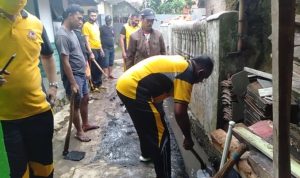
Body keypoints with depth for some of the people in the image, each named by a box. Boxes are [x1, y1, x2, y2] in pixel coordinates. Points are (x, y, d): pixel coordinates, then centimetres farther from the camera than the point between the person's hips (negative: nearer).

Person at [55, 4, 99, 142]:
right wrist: (73, 83, -23)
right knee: (76, 104, 4)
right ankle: (79, 132, 20)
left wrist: (85, 67, 18)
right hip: (73, 76, -9)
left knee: (85, 99, 19)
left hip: (81, 74, 9)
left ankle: (85, 124, 36)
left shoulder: (71, 31, 7)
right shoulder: (62, 36, -22)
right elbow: (65, 62, -23)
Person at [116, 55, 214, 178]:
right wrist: (188, 138, -1)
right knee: (161, 136, 1)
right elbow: (179, 112, -15)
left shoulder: (180, 62, 17)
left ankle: (147, 154, 53)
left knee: (145, 125, 31)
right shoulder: (187, 75, -10)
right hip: (133, 90, -10)